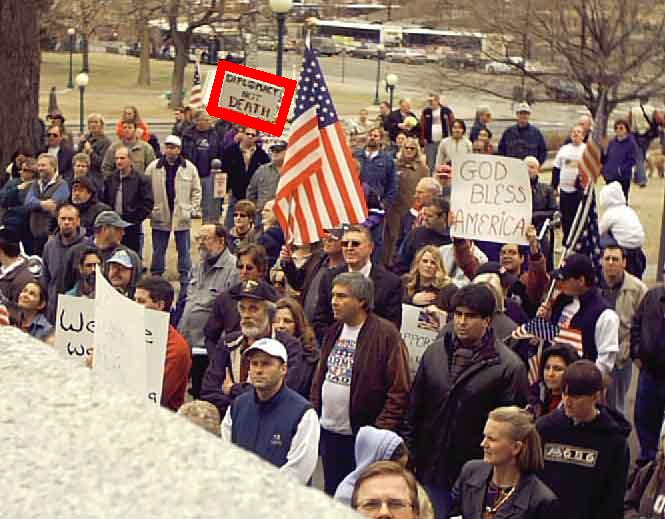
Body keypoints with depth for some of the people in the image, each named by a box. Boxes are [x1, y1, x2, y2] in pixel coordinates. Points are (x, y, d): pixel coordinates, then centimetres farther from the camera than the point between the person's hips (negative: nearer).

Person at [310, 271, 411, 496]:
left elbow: (399, 391, -13)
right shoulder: (334, 332, 12)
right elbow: (319, 378, 20)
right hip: (328, 433, 7)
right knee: (332, 495, 14)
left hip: (362, 436, -7)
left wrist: (381, 432, -16)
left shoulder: (385, 334, -11)